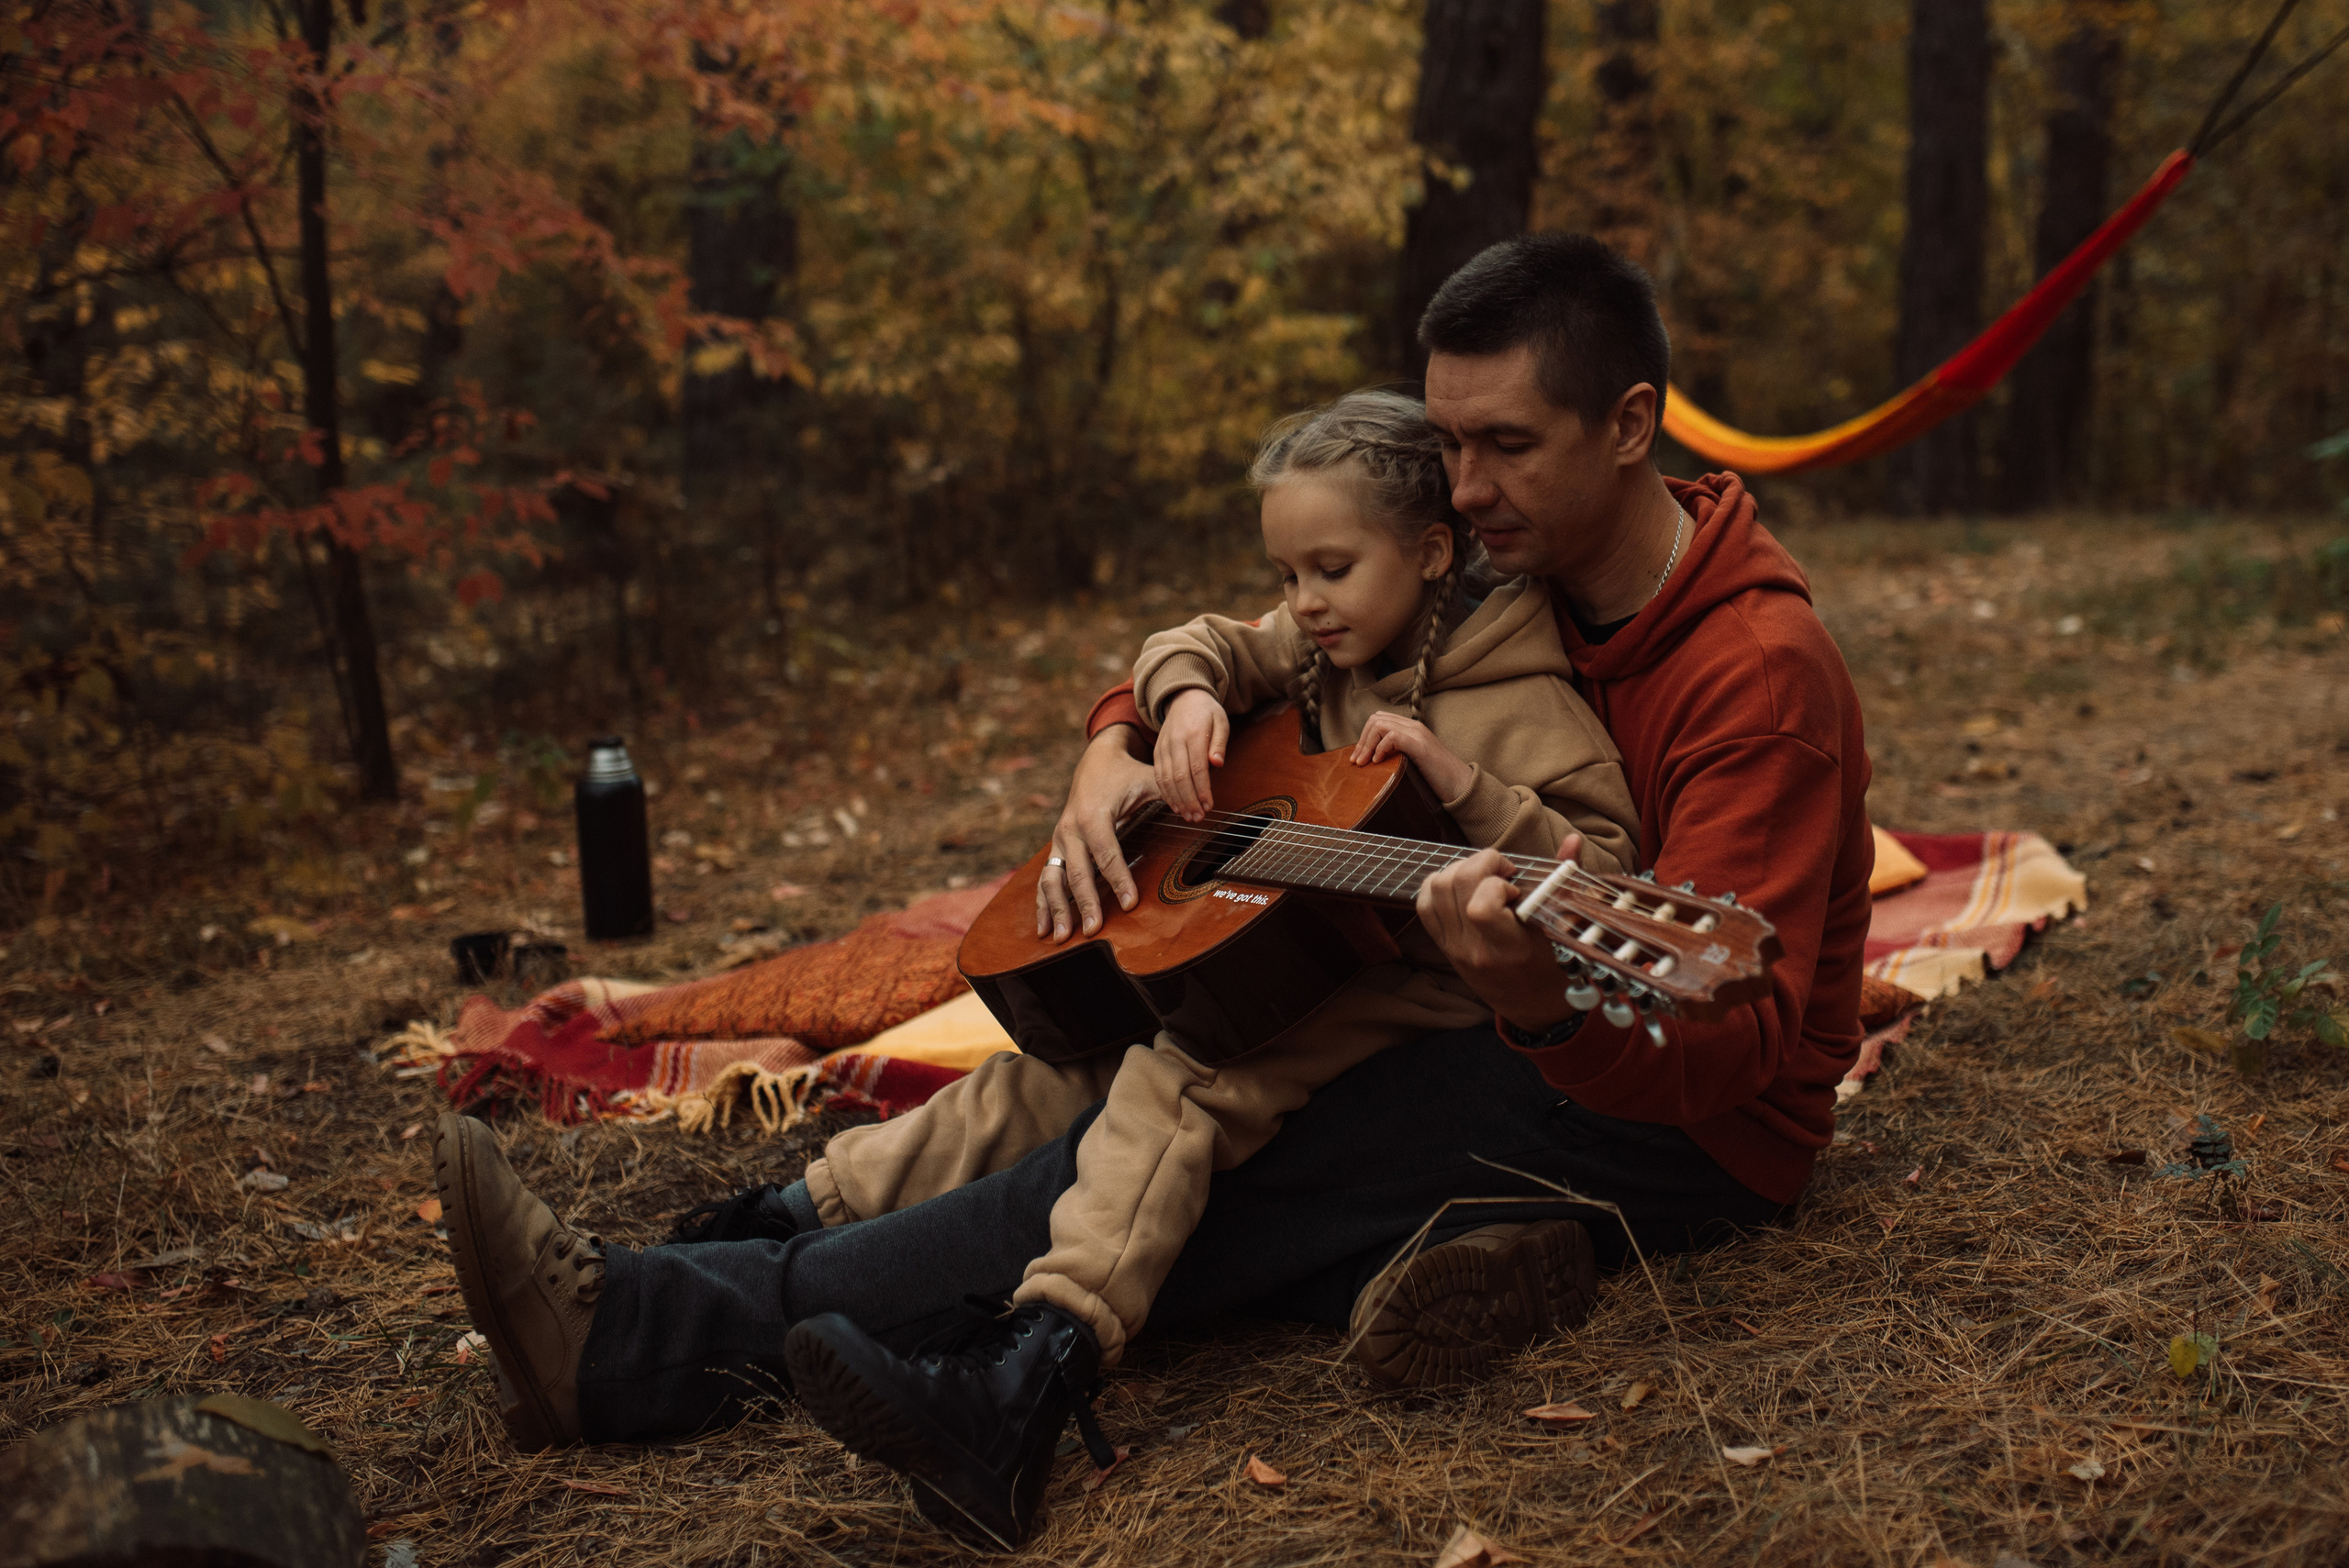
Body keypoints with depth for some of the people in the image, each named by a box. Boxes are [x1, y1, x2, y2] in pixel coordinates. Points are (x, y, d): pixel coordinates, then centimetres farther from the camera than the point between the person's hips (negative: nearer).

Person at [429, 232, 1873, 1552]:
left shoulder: (1758, 665, -18)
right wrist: (1121, 749, -10)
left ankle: (653, 1342, -27)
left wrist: (1549, 997, -49)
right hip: (1505, 1054, 9)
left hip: (1691, 1123, -8)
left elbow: (1730, 1044, -27)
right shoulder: (1509, 581, 5)